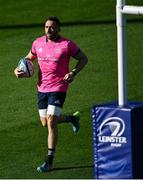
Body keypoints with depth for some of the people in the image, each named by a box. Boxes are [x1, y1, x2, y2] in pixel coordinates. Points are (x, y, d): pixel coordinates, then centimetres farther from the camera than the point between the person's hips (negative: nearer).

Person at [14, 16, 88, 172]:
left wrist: (73, 73, -14)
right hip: (42, 88, 6)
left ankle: (49, 161, -8)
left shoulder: (67, 44, -9)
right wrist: (18, 70, 1)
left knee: (51, 122, -13)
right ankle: (71, 118, 43)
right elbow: (29, 58, 20)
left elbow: (83, 58, 2)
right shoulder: (38, 43, 4)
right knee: (45, 123, 13)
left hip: (58, 88, -6)